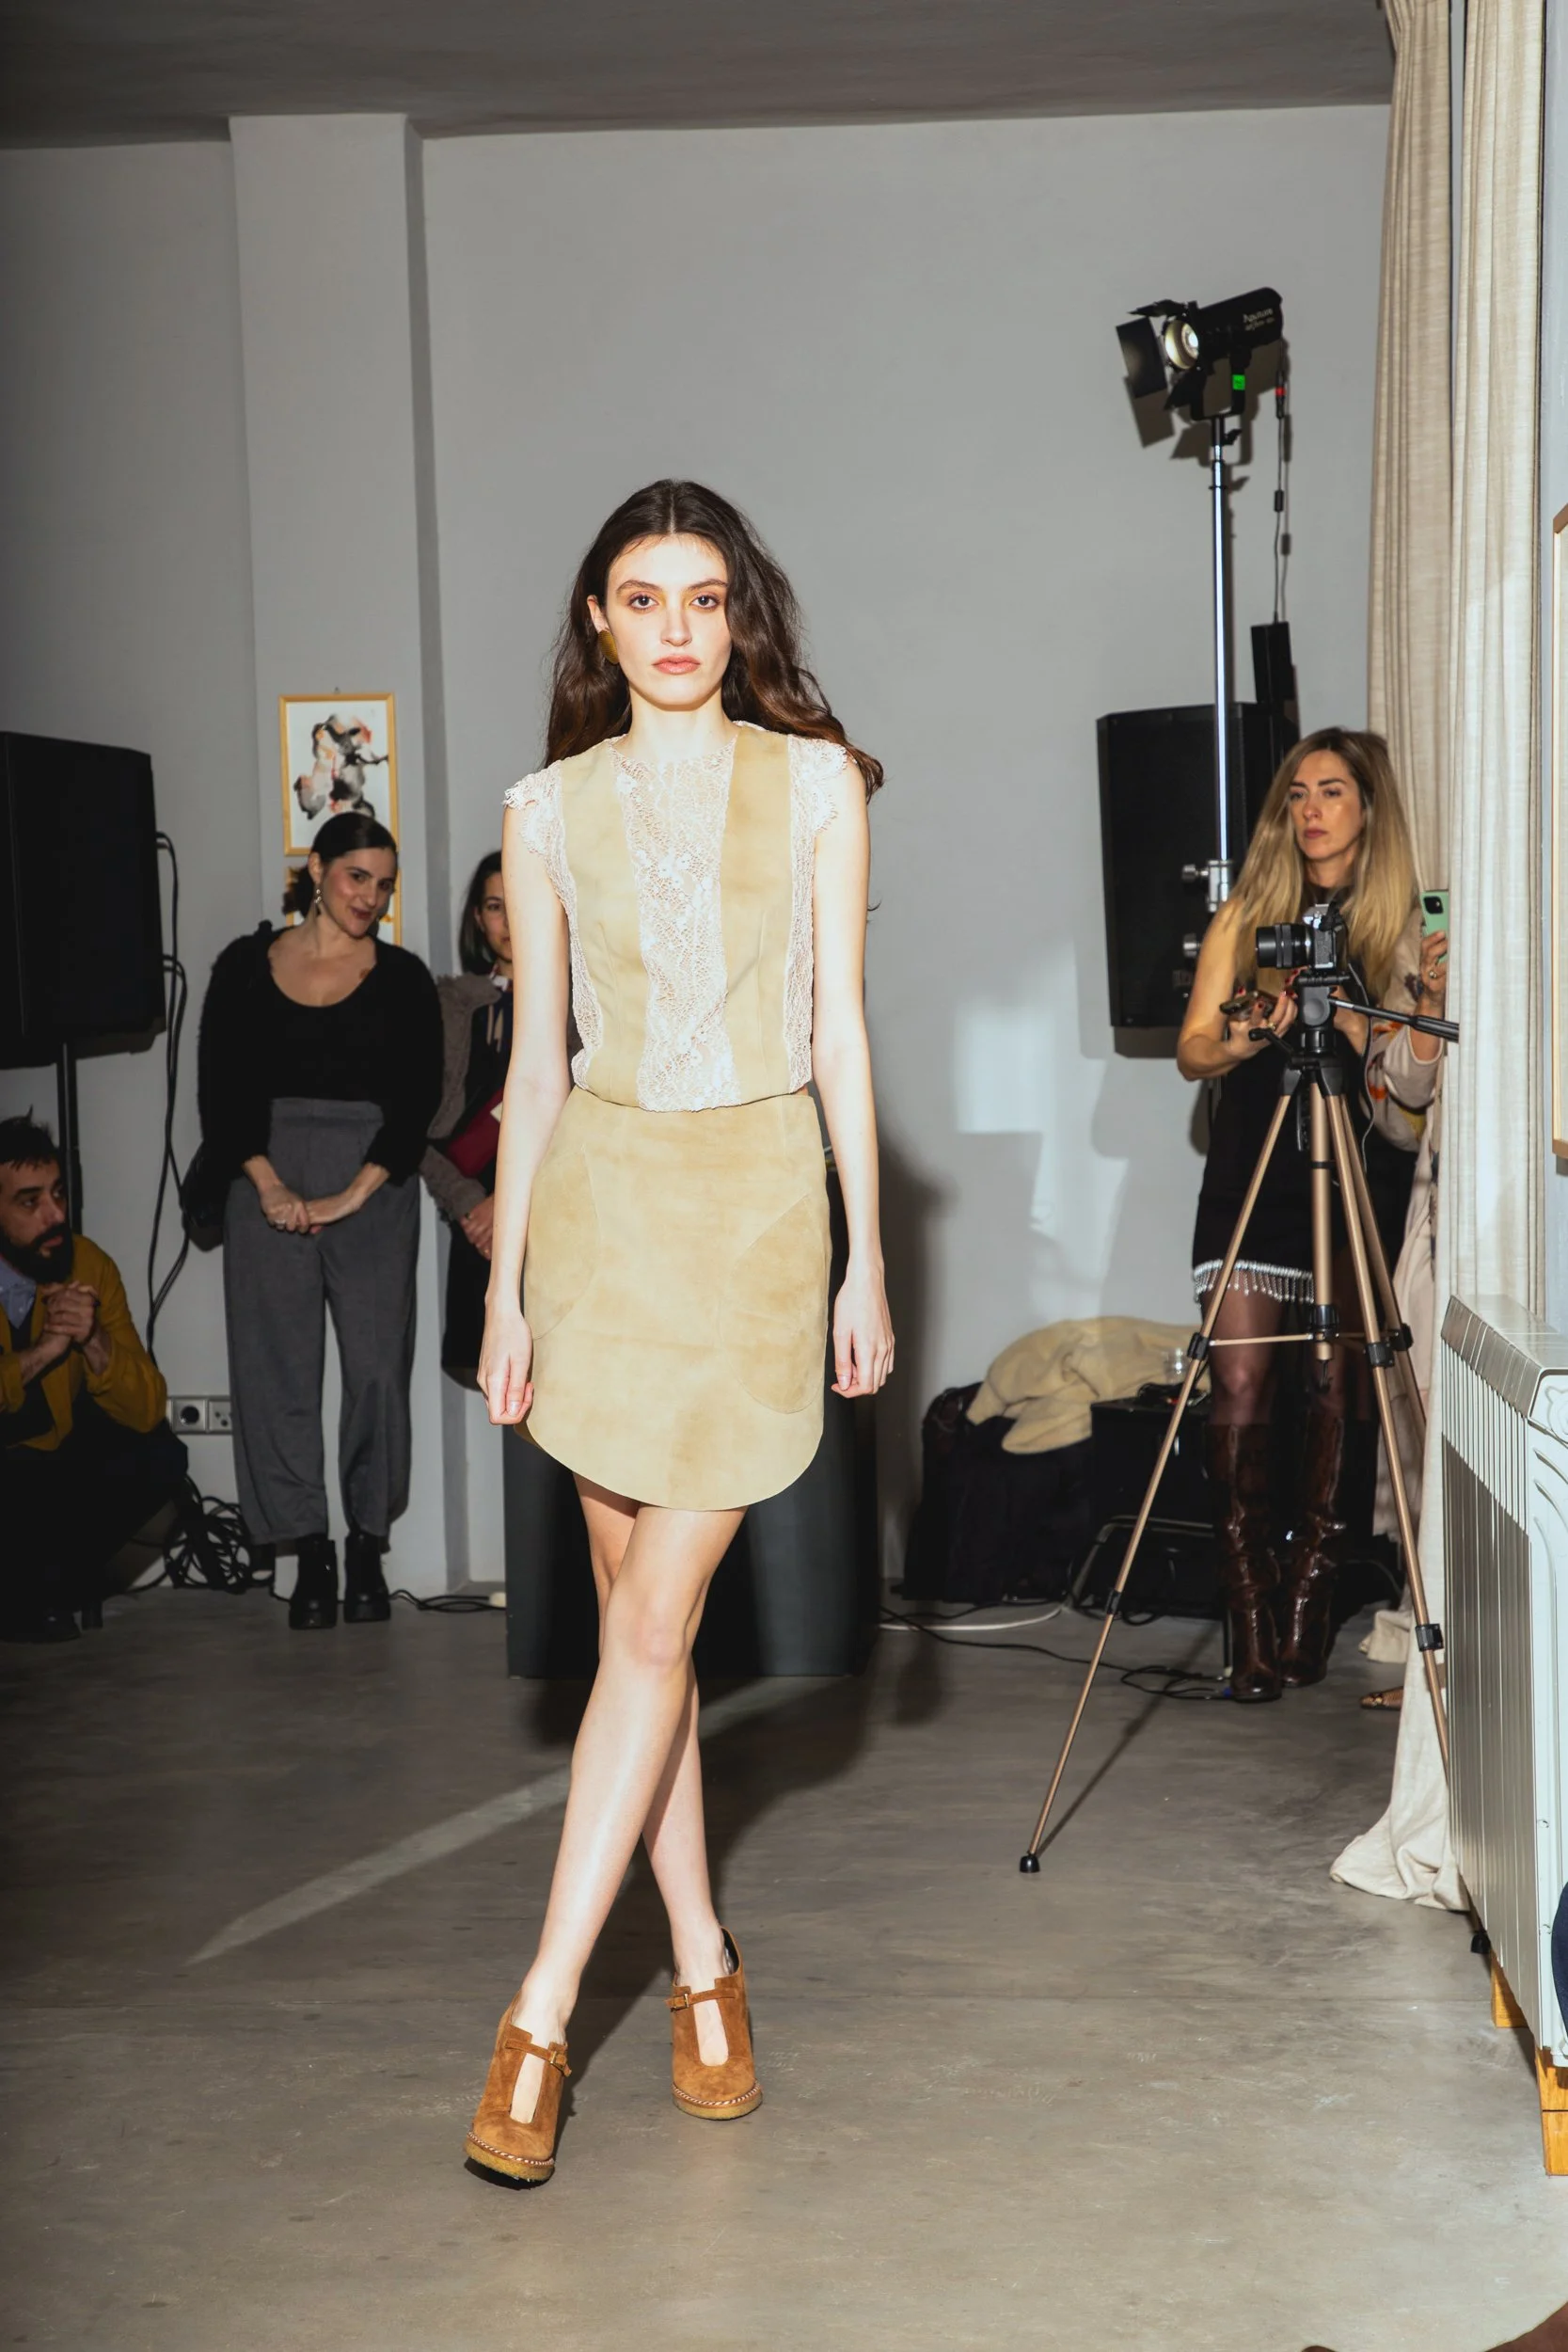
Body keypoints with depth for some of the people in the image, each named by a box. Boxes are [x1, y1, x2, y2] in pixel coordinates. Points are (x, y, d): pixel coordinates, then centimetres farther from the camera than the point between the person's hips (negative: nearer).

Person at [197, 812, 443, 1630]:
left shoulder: (401, 977, 7)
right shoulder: (246, 967, 7)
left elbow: (417, 1100, 0)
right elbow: (220, 1088, 2)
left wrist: (353, 1195, -10)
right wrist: (268, 1186, -9)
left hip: (372, 1187, 0)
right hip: (268, 1184, 1)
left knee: (376, 1364, -4)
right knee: (277, 1367, -1)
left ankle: (368, 1549, 7)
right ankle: (311, 1555, 6)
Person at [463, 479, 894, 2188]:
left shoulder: (814, 783, 4)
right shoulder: (549, 812, 7)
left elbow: (837, 1028, 3)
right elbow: (536, 1061, 8)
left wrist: (867, 1256, -1)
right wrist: (505, 1283, 5)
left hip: (760, 1197, -2)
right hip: (602, 1199, 2)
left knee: (656, 1618, -6)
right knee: (637, 1610, 5)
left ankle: (540, 2016, -2)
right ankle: (703, 1965, 19)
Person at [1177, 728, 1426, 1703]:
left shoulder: (1407, 926, 5)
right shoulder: (1247, 915, 10)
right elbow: (1192, 1050, 4)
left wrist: (1346, 1023, -19)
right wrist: (1249, 1037, -16)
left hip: (1362, 1181, -1)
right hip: (1253, 1173, 1)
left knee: (1341, 1388, -4)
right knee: (1241, 1386, -7)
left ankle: (1312, 1596, 7)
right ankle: (1251, 1606, -3)